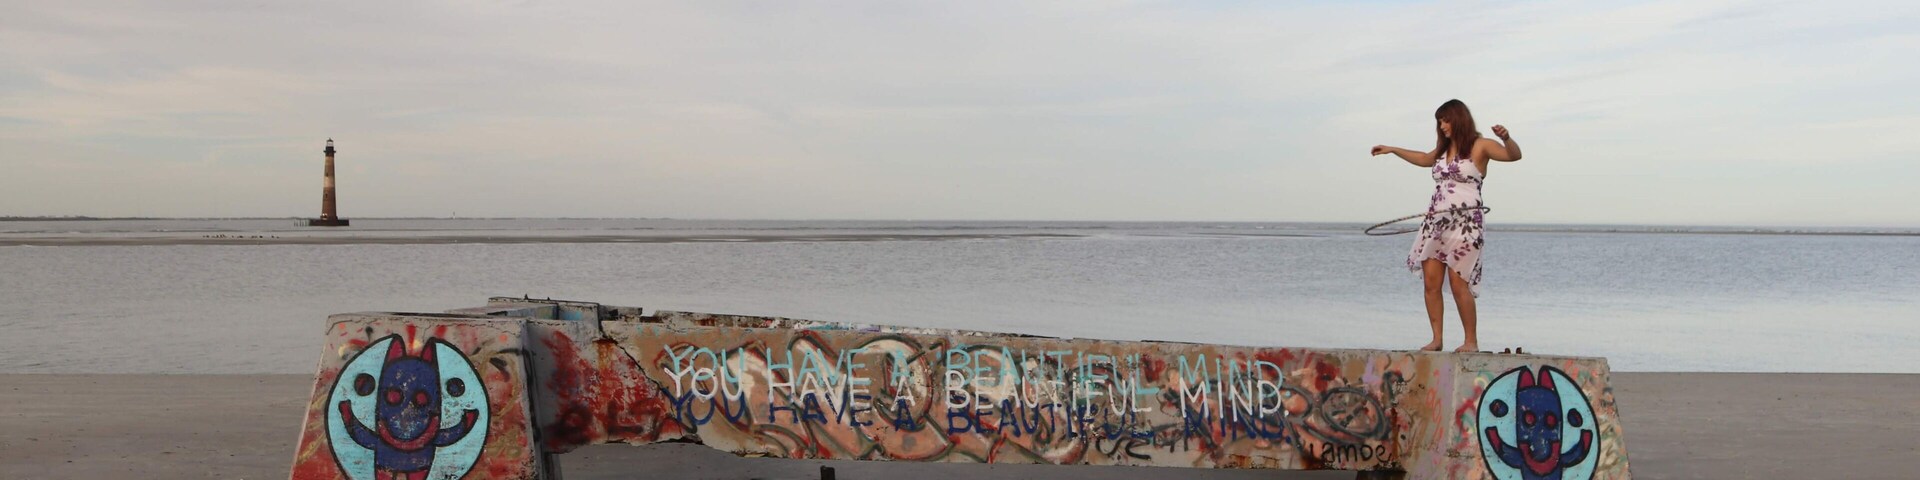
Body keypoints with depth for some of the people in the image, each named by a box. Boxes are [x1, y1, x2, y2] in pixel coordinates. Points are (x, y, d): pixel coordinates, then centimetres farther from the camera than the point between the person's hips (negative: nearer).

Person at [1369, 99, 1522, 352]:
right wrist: (1393, 150, 43)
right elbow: (1424, 159, 39)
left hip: (1464, 223, -7)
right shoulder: (1444, 149, 19)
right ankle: (1436, 339, 5)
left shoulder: (1479, 146, -2)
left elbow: (1514, 155, -15)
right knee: (1430, 282, -1)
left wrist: (1506, 138, -34)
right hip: (1436, 220, 7)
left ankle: (1471, 341, -4)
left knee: (1458, 282, -12)